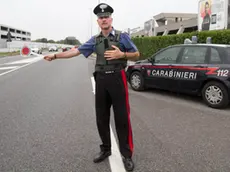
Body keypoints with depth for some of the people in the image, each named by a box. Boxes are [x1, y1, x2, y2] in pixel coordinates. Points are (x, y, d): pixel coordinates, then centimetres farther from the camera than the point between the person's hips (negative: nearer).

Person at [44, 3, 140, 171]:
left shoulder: (122, 36, 0)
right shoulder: (95, 40, 11)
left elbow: (136, 55, 3)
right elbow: (76, 51, 12)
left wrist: (121, 54, -15)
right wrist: (55, 55, 12)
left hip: (117, 78, -4)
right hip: (101, 79, 4)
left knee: (122, 118, -2)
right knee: (101, 118, 10)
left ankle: (127, 155, 9)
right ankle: (105, 149, 27)